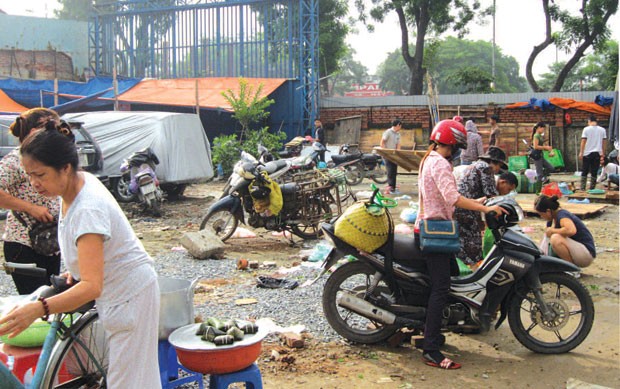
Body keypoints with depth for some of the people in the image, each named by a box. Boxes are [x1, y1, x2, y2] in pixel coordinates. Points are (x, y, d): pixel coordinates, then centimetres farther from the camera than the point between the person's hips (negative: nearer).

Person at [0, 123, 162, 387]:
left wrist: (38, 309, -50)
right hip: (112, 292, 9)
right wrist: (75, 269, 3)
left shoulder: (88, 209, -30)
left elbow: (91, 286, -39)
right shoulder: (80, 181, -3)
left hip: (130, 295, -9)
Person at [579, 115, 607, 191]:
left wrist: (581, 152, -2)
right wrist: (603, 154, 14)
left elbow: (583, 142, -6)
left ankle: (582, 188, 0)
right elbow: (603, 143, 7)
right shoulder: (602, 130, 5)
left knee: (584, 172, 5)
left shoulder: (586, 129, -4)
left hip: (587, 153, -2)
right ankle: (592, 189, 5)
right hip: (597, 153, 2)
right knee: (594, 172, 5)